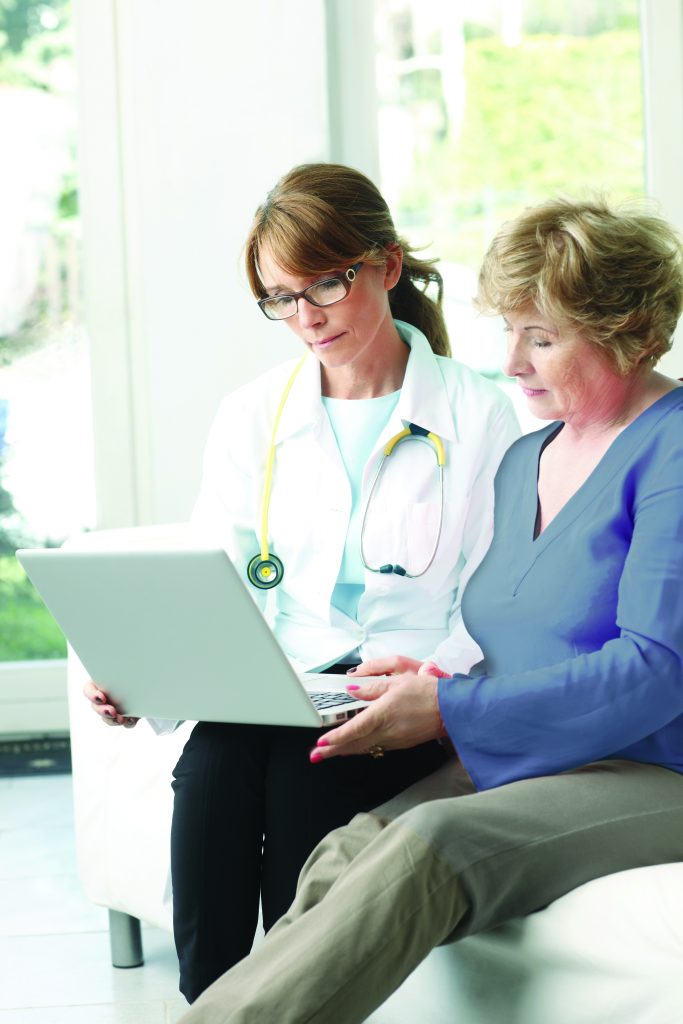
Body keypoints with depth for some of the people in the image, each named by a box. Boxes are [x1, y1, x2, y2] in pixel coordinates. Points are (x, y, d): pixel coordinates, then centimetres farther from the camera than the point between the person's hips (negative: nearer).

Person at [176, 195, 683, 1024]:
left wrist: (450, 710, -16)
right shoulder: (524, 459, 19)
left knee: (431, 844, -34)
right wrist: (432, 676, 3)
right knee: (350, 849, -24)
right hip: (515, 762, 7)